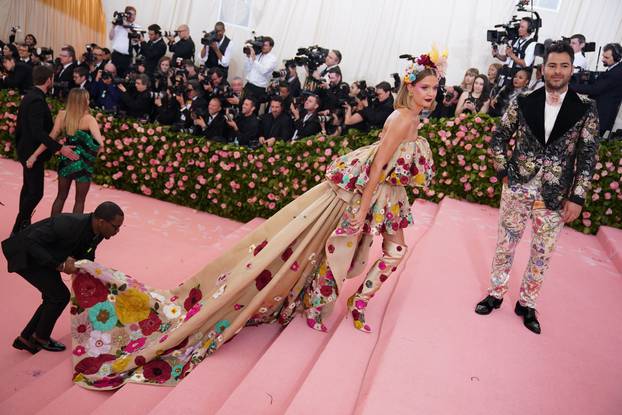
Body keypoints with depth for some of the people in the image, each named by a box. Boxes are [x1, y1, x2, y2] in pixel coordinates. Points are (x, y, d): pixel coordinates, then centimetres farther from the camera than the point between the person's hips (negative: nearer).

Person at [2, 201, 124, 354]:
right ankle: (41, 337, 12)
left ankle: (25, 338, 26)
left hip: (44, 256, 8)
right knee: (60, 295, -11)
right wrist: (59, 265, -33)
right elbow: (30, 242, -31)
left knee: (54, 297, 10)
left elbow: (86, 256, 4)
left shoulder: (97, 232, -11)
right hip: (25, 254, -8)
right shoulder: (68, 224, -36)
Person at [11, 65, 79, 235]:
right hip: (33, 153, -11)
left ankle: (23, 225, 33)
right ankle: (17, 230, 6)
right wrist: (60, 148, -35)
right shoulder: (37, 100, -23)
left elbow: (21, 126, 14)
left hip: (27, 150, 11)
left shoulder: (30, 96, 7)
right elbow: (38, 132, -31)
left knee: (28, 188, 20)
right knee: (36, 193, -4)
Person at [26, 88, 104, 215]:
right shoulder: (88, 119, -18)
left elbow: (51, 138, -7)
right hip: (83, 164, -4)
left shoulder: (62, 115, -4)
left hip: (66, 161, 5)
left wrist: (34, 156, -2)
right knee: (79, 200, 12)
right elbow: (100, 144, -27)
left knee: (61, 196, 20)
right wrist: (92, 152, -6)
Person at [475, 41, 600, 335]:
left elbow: (588, 155, -2)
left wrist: (577, 197, -6)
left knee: (542, 253, 10)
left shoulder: (585, 109, -3)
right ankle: (495, 294, 29)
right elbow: (499, 138, 7)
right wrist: (503, 172, -1)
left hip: (556, 197, 0)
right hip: (517, 189, 0)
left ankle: (527, 304, 27)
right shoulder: (523, 102, -2)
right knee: (505, 245, 11)